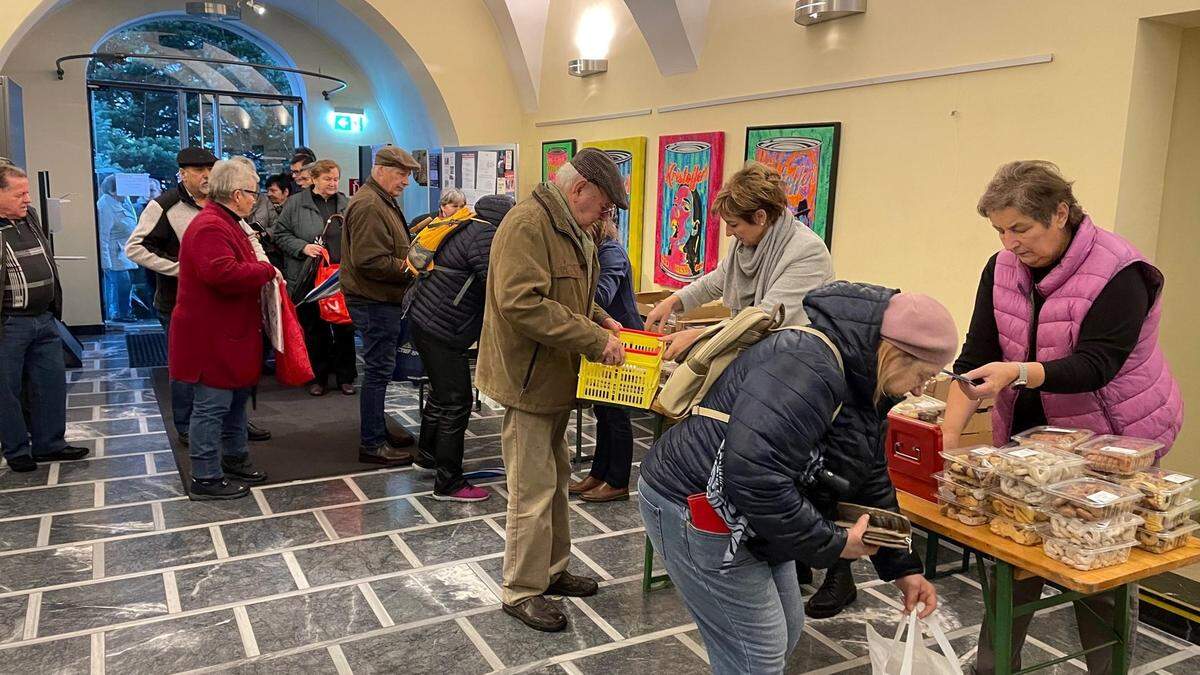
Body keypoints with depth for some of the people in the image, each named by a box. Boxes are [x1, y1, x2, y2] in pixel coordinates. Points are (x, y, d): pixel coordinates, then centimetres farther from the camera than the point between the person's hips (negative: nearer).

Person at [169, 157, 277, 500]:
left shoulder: (225, 222, 15)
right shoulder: (210, 227, -21)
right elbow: (224, 273, -34)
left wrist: (260, 268, 11)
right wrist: (266, 270, -21)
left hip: (229, 333, 11)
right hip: (212, 337, -11)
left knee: (237, 396, 22)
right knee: (213, 405, -3)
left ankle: (234, 456, 37)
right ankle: (206, 479, 6)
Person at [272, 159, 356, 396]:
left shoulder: (347, 204, 9)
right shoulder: (296, 203, 1)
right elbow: (279, 234, 3)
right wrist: (303, 247, -11)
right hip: (309, 278, -2)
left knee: (344, 328, 5)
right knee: (314, 329, 6)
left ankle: (345, 376, 18)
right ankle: (317, 377, 18)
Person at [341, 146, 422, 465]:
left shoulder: (383, 202, 18)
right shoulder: (368, 206, -18)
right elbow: (370, 261, -25)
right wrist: (410, 269, -18)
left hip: (383, 300, 11)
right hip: (375, 302, -11)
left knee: (380, 368, 17)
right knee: (378, 370, -4)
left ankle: (378, 430, 29)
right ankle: (371, 444, 4)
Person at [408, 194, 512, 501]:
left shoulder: (468, 228, 14)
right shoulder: (485, 236, -18)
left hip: (425, 318, 11)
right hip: (441, 330, -11)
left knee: (441, 393, 24)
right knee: (456, 401, -5)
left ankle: (426, 456, 41)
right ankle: (449, 483, 2)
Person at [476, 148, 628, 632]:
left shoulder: (572, 230, 13)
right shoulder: (527, 224, -20)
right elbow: (522, 303, -30)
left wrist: (600, 320, 6)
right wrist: (594, 341, -25)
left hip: (557, 378, 10)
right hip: (529, 379, -10)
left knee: (555, 480, 19)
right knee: (533, 491, -1)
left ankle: (552, 571, 33)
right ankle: (522, 590, 13)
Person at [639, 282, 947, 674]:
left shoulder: (862, 387, 6)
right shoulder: (808, 366, -29)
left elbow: (872, 484, 16)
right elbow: (754, 477, -36)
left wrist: (902, 568, 16)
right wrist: (833, 543, -23)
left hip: (746, 518, 11)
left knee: (785, 634, 19)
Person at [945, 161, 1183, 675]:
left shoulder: (1118, 272, -18)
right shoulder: (1001, 270, -3)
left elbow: (1095, 366, -26)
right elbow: (976, 357, -8)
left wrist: (1017, 373, -42)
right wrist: (949, 433, -18)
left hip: (1112, 439, -4)